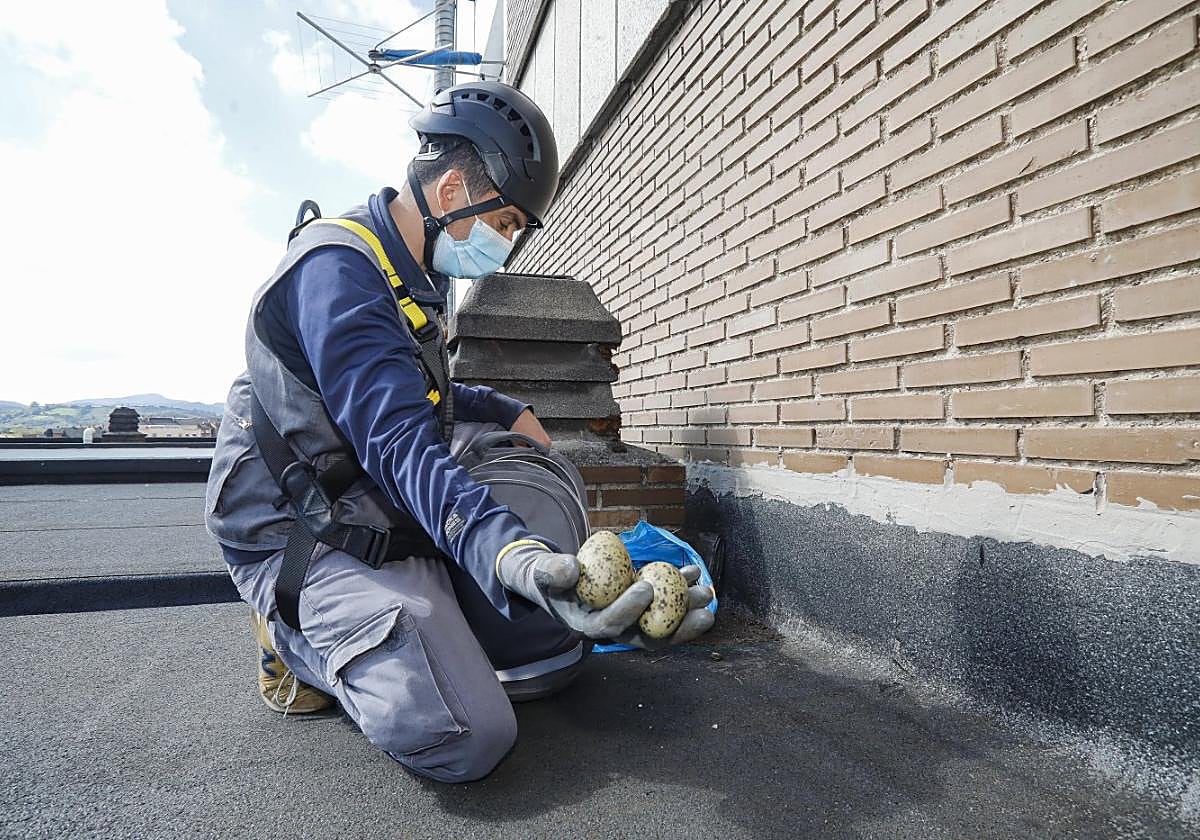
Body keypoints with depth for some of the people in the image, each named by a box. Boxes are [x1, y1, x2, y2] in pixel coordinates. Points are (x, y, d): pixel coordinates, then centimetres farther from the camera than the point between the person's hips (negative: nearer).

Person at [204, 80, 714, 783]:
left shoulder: (416, 276, 14)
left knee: (559, 648, 1)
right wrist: (504, 551, -46)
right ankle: (300, 643, 0)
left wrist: (508, 412, 22)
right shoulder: (337, 268, -19)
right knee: (468, 739, -27)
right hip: (314, 541, -9)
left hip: (403, 530, 10)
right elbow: (399, 442, -32)